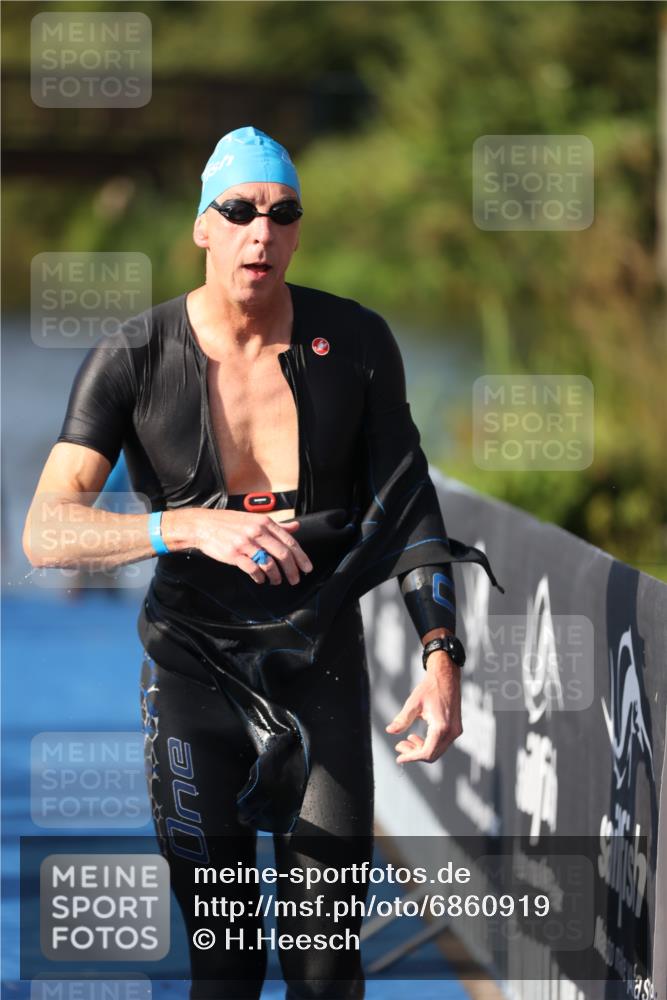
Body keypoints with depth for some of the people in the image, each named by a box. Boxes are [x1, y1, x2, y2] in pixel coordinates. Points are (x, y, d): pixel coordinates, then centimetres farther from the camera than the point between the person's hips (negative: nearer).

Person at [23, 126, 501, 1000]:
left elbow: (405, 503, 3)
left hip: (322, 660, 2)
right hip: (195, 658, -2)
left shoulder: (356, 343, -3)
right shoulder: (132, 362, -10)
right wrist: (195, 527, -35)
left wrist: (442, 655, -11)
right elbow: (44, 532, -19)